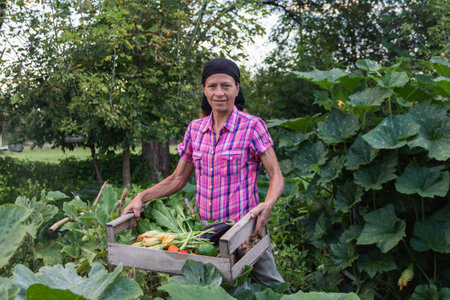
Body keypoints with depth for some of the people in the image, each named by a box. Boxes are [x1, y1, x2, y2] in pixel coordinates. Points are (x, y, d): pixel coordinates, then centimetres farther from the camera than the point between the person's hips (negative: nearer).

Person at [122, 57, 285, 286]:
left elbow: (276, 176, -9)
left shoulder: (252, 126, -8)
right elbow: (177, 179, 10)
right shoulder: (195, 129, 5)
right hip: (203, 226, 4)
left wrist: (267, 205, -28)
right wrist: (142, 197, -2)